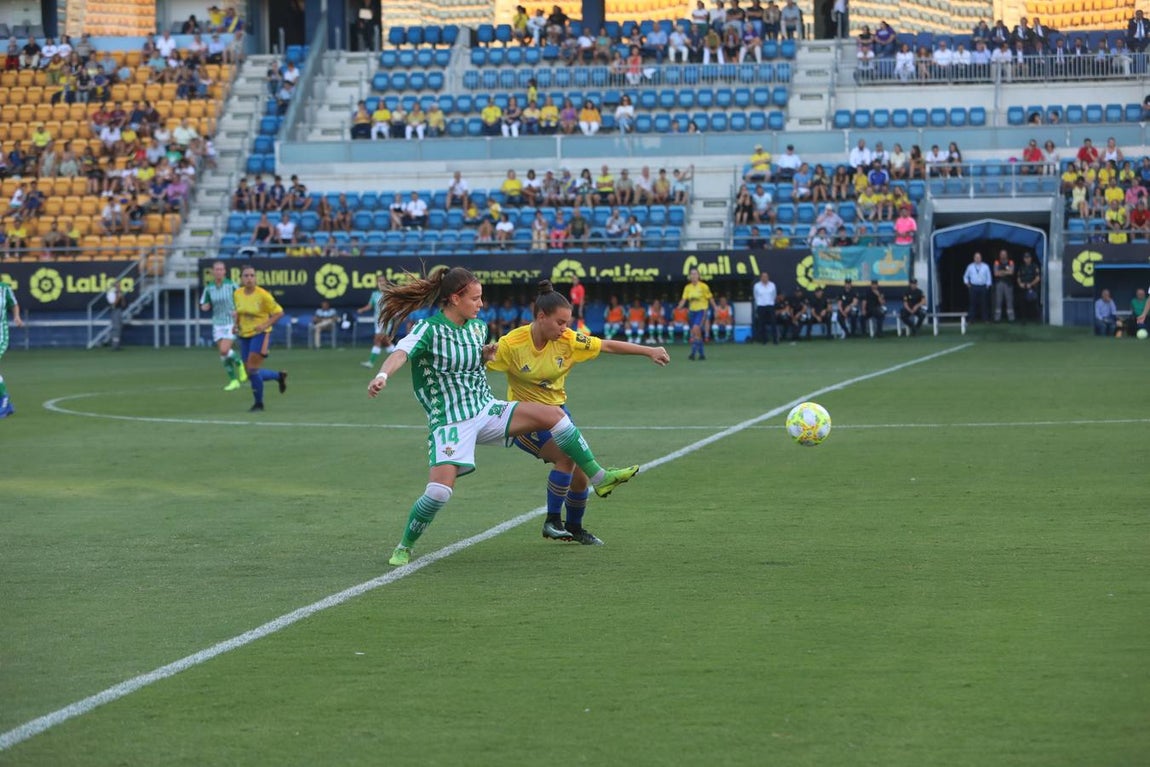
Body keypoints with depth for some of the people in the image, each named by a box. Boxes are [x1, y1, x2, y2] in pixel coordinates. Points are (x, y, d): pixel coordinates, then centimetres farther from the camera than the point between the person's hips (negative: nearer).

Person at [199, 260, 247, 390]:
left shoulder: (231, 285, -8)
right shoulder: (208, 288, 2)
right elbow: (205, 306, 10)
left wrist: (238, 311, -17)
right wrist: (205, 306, -13)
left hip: (231, 323, -4)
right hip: (217, 324, 4)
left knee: (224, 350, -19)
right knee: (223, 354, 2)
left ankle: (239, 363, 11)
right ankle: (233, 381, 14)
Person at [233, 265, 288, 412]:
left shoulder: (263, 295, -15)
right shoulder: (238, 294, 2)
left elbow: (279, 312, -9)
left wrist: (265, 325, -19)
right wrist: (237, 323, 3)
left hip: (260, 334, -6)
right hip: (244, 336, 6)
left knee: (253, 370, -13)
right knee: (251, 373, 6)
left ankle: (259, 403, 5)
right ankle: (279, 375, 33)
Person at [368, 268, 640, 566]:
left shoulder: (477, 327, 10)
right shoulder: (429, 330, -12)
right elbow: (400, 354, -31)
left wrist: (487, 355, 4)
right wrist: (382, 375, -53)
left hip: (486, 410, 6)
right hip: (450, 423, -6)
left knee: (553, 414, -7)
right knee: (439, 492, -21)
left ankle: (600, 479, 2)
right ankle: (404, 547, 3)